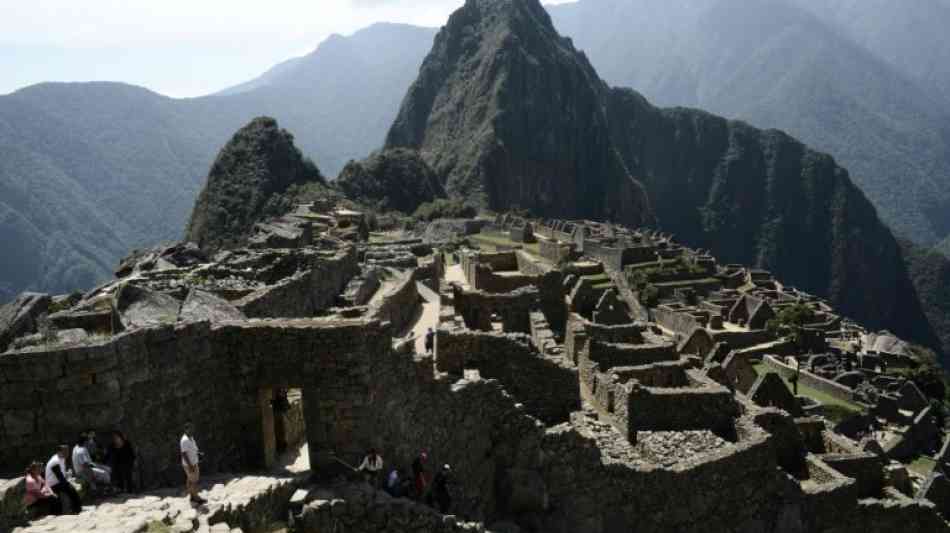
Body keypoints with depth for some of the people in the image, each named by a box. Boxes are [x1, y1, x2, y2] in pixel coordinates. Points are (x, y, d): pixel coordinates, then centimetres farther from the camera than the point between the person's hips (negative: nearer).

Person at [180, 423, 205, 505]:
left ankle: (192, 497, 28)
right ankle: (196, 498, 13)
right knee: (194, 481, 1)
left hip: (193, 463, 9)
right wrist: (190, 466, -24)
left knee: (190, 480, 17)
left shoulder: (191, 438, 4)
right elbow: (184, 454, -25)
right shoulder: (185, 440, -25)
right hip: (189, 465, -9)